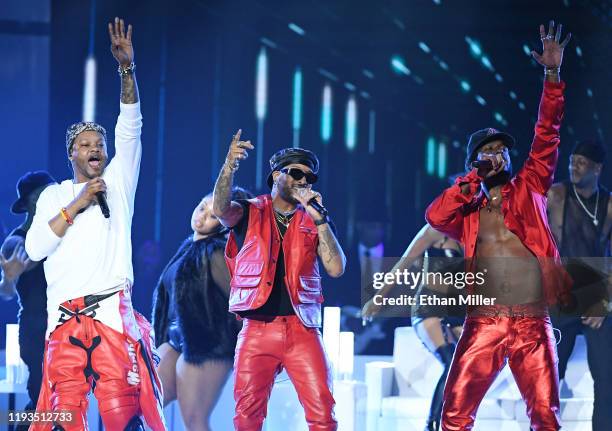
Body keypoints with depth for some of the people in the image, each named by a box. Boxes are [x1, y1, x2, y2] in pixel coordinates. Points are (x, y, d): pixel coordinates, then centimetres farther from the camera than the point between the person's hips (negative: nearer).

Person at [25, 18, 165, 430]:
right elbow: (35, 248, 2)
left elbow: (130, 129, 5)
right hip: (66, 320, 1)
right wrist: (76, 205, -4)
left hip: (113, 315, -1)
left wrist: (127, 68, -4)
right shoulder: (54, 196, 16)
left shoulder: (117, 183, 15)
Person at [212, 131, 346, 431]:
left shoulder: (312, 221, 12)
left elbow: (336, 269, 0)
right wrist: (229, 166, -31)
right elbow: (220, 209, -15)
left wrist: (319, 219, -7)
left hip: (302, 329, 1)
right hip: (257, 329, -1)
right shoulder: (250, 213, 8)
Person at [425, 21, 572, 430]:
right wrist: (475, 177, 0)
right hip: (483, 324, 1)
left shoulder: (528, 188, 13)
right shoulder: (468, 207, 15)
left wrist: (552, 74, -6)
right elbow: (435, 216, -6)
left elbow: (547, 135, 3)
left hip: (532, 323, -1)